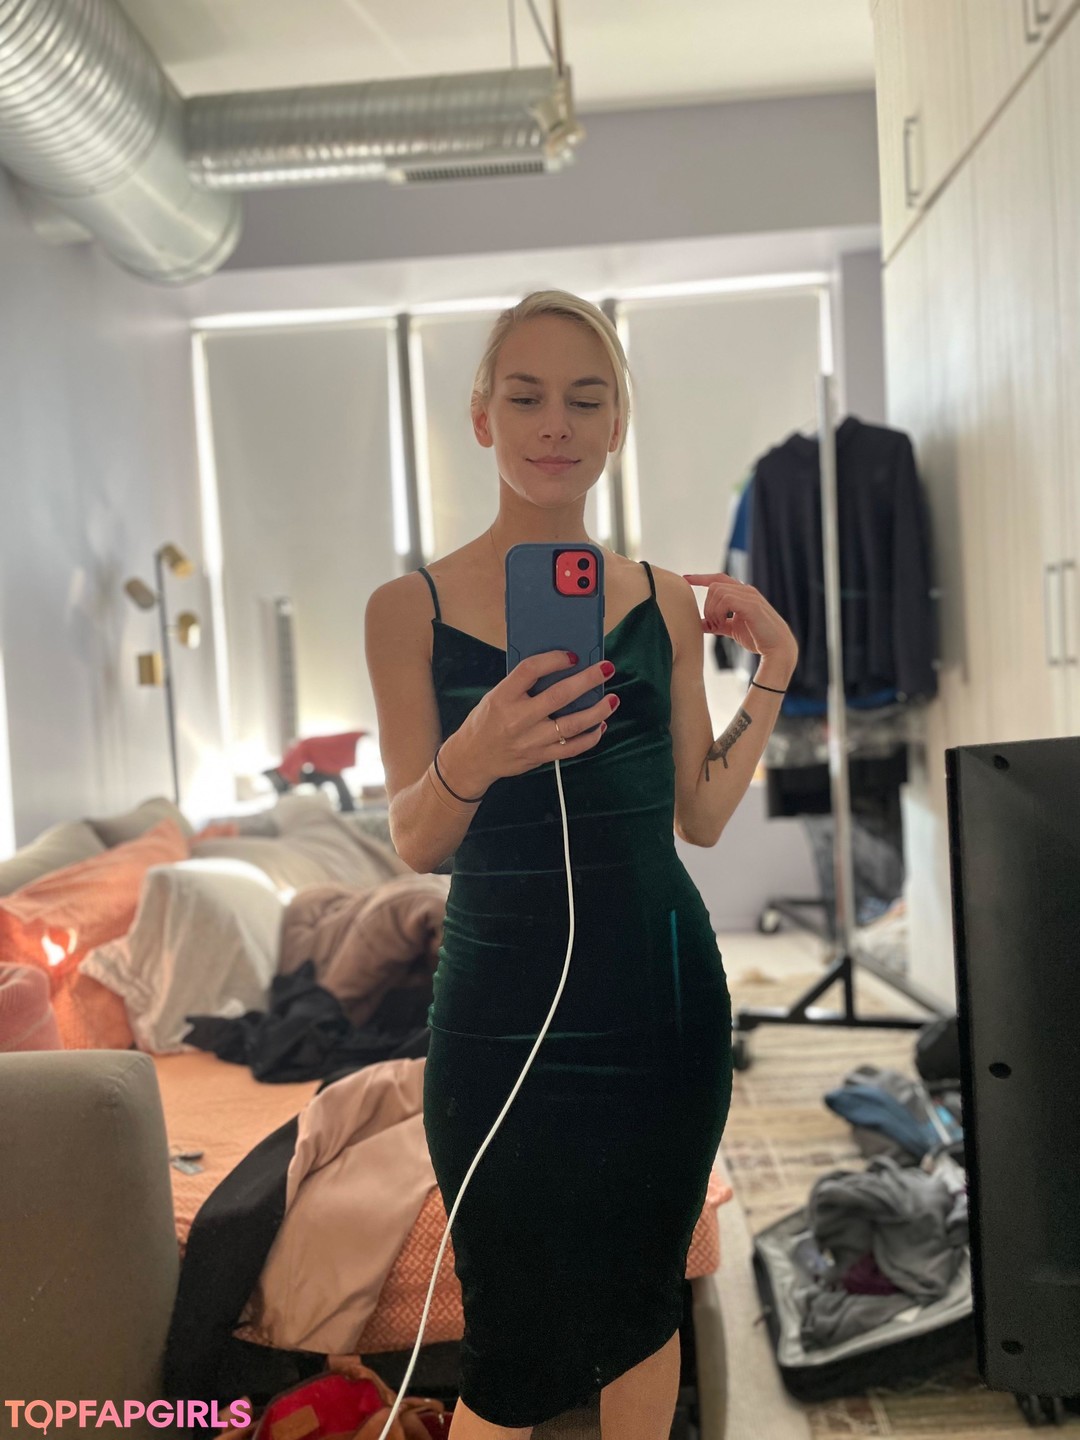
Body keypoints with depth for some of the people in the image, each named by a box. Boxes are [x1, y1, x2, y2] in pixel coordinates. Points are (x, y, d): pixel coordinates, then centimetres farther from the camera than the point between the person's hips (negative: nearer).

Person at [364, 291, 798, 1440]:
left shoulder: (668, 601, 3)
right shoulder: (410, 608, -5)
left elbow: (702, 816, 6)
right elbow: (413, 842, -7)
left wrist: (774, 671, -2)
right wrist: (468, 763, -27)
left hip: (664, 990, 3)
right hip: (503, 1012, -2)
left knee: (642, 1304, 19)